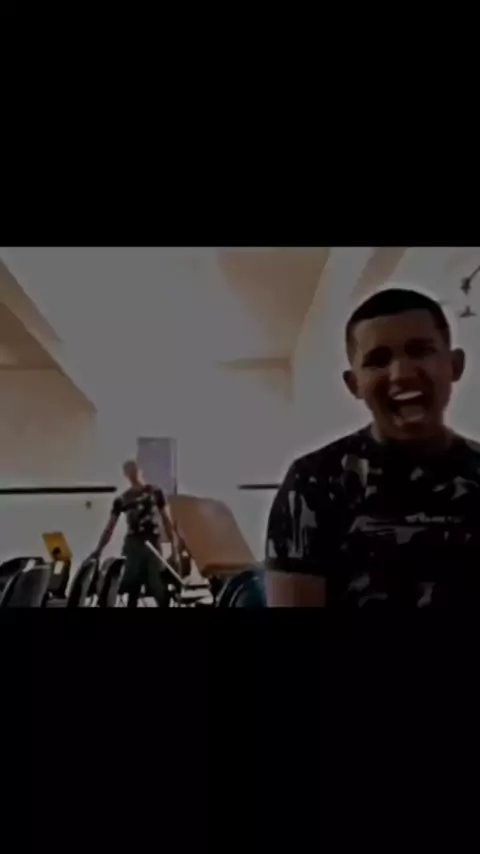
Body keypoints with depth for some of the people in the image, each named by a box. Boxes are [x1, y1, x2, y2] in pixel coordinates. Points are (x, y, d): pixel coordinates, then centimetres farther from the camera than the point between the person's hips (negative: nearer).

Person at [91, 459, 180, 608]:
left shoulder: (156, 493, 5)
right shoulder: (121, 500, 8)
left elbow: (167, 521, 5)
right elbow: (110, 527, 9)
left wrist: (174, 548, -3)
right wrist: (98, 550, 1)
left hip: (152, 545, -1)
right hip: (132, 545, 2)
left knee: (159, 588, -6)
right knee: (132, 590, 3)